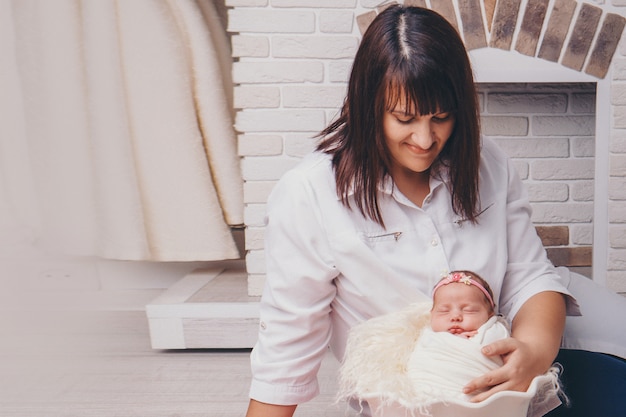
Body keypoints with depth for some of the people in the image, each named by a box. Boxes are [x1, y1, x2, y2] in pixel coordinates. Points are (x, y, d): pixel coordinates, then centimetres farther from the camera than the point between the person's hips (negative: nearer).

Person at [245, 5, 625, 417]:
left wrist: (536, 346, -24)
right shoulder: (306, 198, -16)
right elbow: (286, 349, -11)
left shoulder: (489, 166, -2)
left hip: (499, 377, 5)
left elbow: (531, 276, -2)